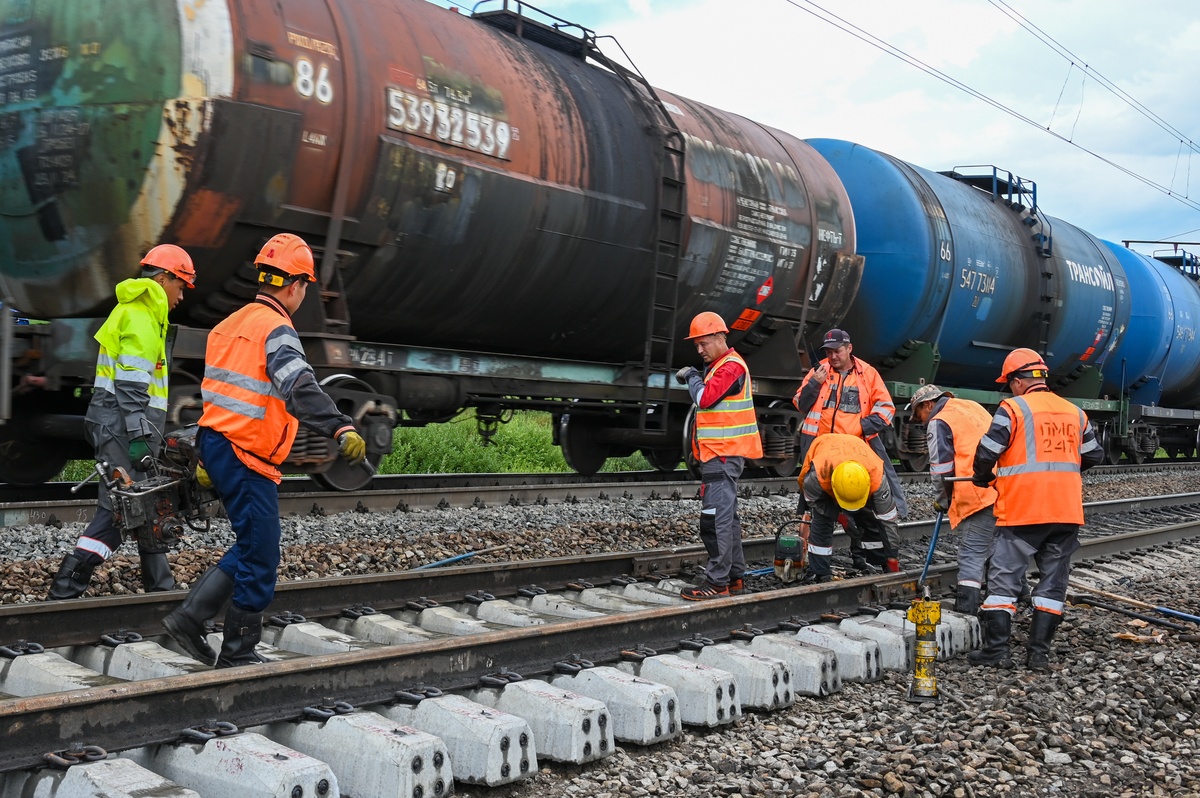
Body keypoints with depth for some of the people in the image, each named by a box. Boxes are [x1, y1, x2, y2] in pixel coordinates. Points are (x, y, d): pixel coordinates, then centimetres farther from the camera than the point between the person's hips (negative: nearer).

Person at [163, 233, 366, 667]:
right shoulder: (276, 330, -14)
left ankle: (189, 616, 15)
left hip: (215, 443, 10)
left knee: (251, 546, 18)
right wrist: (342, 427, -46)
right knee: (260, 555, -1)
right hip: (245, 457, -10)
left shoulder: (232, 323, 16)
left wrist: (206, 459, 29)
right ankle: (238, 654, 8)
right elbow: (301, 389, -33)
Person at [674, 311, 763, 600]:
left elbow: (705, 398, -19)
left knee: (716, 517, -13)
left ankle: (717, 582, -14)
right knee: (726, 515, 15)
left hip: (723, 454, -11)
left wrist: (692, 377, -5)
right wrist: (694, 377, 5)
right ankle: (735, 576, 22)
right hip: (720, 453, 11)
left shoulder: (731, 366, -13)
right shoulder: (720, 366, 20)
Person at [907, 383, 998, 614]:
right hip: (1003, 489, 8)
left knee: (971, 554, -8)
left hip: (980, 496, -8)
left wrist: (941, 500, 11)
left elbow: (941, 469, -4)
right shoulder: (973, 407, 23)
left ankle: (964, 611, -10)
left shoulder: (938, 423, -1)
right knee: (994, 550, 18)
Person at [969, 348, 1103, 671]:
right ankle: (1039, 653, 9)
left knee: (1004, 579, 2)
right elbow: (1093, 455, 18)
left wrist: (982, 478, 10)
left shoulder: (1012, 408, -6)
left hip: (1022, 511, -5)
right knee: (1053, 582, 10)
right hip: (1067, 512, 5)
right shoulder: (1074, 412, 11)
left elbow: (987, 453, -10)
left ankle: (996, 650, 0)